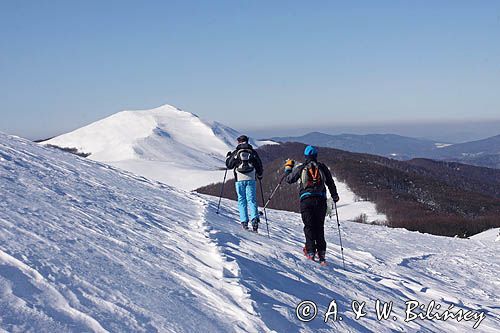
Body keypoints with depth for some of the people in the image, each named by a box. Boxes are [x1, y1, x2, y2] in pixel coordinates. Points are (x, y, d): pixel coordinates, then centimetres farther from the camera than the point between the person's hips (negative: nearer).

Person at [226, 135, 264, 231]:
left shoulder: (236, 152, 2)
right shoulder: (253, 152, 7)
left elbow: (229, 165, 9)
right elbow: (259, 165, 12)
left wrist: (228, 157, 29)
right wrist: (259, 175, 29)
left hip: (240, 179, -1)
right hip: (251, 179, 1)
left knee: (242, 200, 6)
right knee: (251, 199, 1)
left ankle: (244, 222, -2)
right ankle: (254, 218, -19)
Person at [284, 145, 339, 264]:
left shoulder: (300, 167, 5)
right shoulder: (322, 167, 10)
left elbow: (289, 179, 13)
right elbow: (331, 184, 15)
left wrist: (288, 167, 30)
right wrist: (335, 196, 29)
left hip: (306, 199, -2)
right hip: (321, 200, 2)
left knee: (309, 226, 1)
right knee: (319, 227, 8)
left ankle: (310, 251, -10)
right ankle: (321, 253, 3)